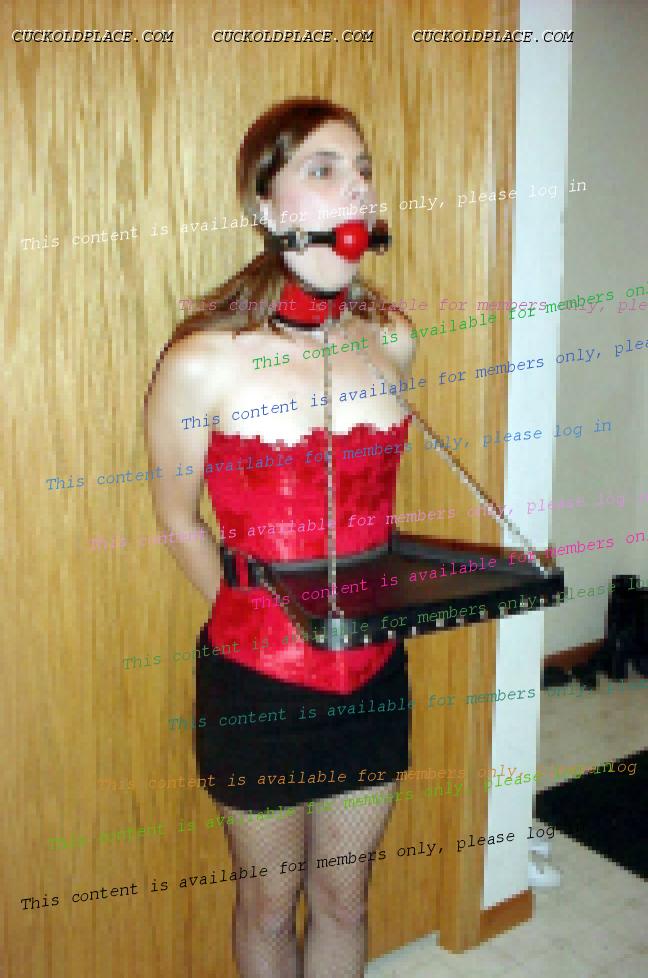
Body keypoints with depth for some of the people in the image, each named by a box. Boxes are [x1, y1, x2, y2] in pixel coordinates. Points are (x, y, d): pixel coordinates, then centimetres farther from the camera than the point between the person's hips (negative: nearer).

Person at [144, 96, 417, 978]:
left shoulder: (392, 339, -3)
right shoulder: (205, 360, -18)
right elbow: (177, 519, -3)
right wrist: (256, 616, -2)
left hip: (374, 671, 4)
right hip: (257, 682, -3)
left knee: (344, 897, 22)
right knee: (270, 902, 21)